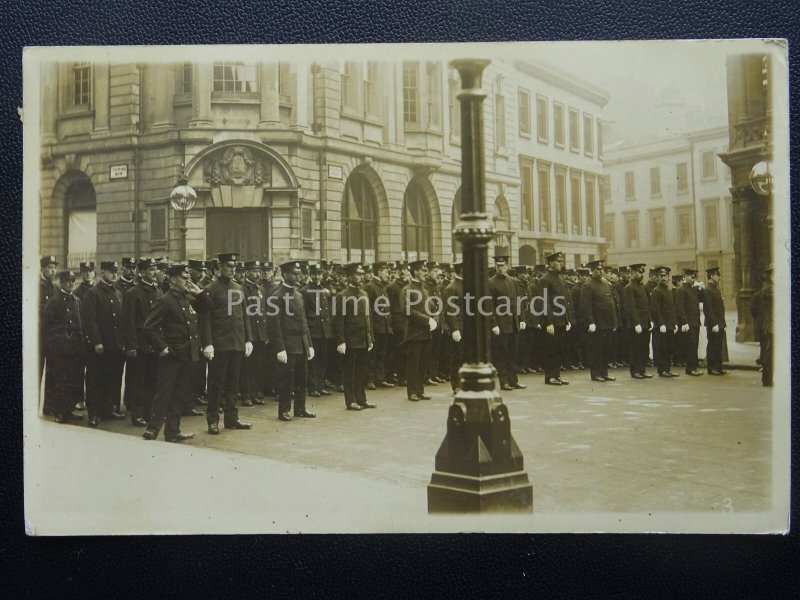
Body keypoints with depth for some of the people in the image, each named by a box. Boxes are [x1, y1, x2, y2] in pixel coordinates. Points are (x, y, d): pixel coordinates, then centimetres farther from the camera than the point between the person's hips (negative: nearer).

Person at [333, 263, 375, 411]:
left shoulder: (364, 294, 12)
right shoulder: (342, 296, -9)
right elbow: (338, 321, -12)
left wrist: (370, 338, 14)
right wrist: (340, 342, -16)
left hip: (364, 341, 7)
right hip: (350, 341, -6)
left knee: (362, 372, 12)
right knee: (349, 372, 2)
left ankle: (361, 399, 19)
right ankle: (351, 401, 8)